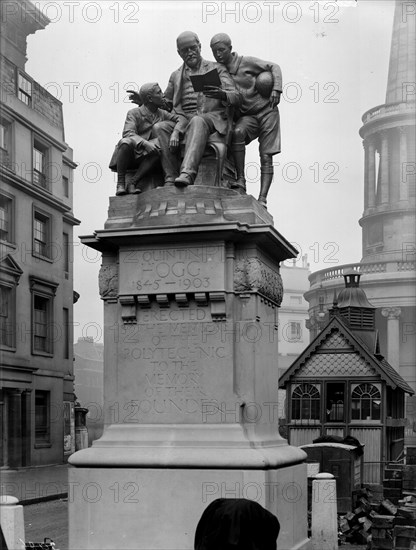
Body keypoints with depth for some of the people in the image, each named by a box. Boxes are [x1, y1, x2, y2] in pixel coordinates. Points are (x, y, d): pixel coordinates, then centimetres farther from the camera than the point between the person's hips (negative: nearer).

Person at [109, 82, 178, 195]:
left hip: (142, 158, 4)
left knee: (159, 149, -27)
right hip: (126, 156, -4)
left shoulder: (162, 114, 7)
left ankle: (134, 183, -23)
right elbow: (128, 134, -24)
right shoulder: (134, 113, -9)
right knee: (127, 142, -37)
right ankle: (120, 183, -25)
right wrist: (145, 143, -41)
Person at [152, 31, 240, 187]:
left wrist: (222, 94, -23)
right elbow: (166, 103, 33)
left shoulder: (217, 69, 14)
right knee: (160, 128, -29)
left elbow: (236, 97, 2)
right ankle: (171, 178, -35)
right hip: (183, 119, 4)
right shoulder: (176, 76, 25)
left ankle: (187, 174, -59)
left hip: (211, 117, -4)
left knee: (197, 122, -40)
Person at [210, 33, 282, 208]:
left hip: (267, 111, -2)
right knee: (237, 132, -32)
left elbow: (274, 67, -4)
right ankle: (241, 180, -30)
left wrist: (276, 90, -18)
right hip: (247, 116, 2)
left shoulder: (246, 62, -7)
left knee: (266, 157, -9)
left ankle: (262, 198, -13)